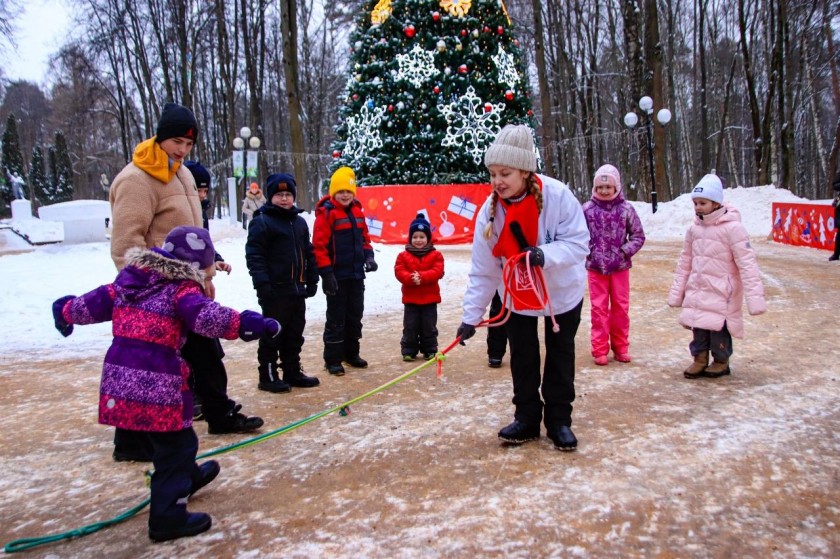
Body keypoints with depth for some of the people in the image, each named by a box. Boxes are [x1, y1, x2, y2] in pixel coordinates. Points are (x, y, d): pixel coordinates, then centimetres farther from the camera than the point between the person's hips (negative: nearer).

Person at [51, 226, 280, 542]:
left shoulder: (128, 280, 12)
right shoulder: (182, 288, -9)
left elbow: (93, 304, 21)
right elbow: (206, 316, -27)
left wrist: (66, 310, 40)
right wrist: (243, 324, -34)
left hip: (118, 378, 8)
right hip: (157, 383, -8)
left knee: (160, 438, 27)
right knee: (176, 445, 6)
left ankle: (188, 477, 50)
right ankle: (168, 518, 11)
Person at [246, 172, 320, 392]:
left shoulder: (299, 222, 15)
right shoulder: (261, 222, -7)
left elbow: (308, 253, 21)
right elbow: (254, 255, -13)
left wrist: (312, 280, 16)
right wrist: (262, 283, -20)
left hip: (297, 289, 7)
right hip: (275, 291, -7)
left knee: (295, 334, 14)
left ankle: (292, 372, 25)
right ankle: (268, 376, 9)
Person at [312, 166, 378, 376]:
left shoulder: (356, 210, 9)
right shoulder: (326, 212, -12)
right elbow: (319, 245, -15)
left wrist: (368, 256, 1)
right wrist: (326, 273, -18)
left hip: (356, 274, 7)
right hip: (337, 276, -7)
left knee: (355, 315, 15)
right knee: (336, 319, 1)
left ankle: (351, 354, 29)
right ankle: (332, 360, 11)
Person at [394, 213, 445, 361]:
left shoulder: (435, 255, 0)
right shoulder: (403, 256, 1)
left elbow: (437, 272, -13)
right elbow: (399, 272, -9)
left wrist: (421, 277, -26)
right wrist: (411, 278, -27)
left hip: (429, 299, 0)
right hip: (410, 299, 0)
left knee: (429, 327, 9)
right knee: (410, 327, 6)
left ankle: (430, 350, 21)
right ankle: (408, 351, 16)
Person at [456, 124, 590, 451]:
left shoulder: (557, 196, -28)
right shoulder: (490, 210, -19)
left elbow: (578, 243, -24)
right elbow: (483, 269, -15)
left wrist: (545, 255, -43)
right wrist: (472, 315, -16)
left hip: (562, 292, -2)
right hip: (518, 296, 2)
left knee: (560, 358, 11)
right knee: (522, 359, 9)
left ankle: (559, 420, 27)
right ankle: (527, 418, 25)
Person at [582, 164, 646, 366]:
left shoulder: (626, 209, -6)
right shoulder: (587, 209, -8)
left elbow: (638, 235, 1)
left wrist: (626, 251, -11)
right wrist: (588, 252, -10)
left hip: (620, 266, 1)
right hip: (595, 267, -1)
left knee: (621, 307, 11)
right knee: (599, 308, 5)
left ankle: (621, 347, 24)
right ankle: (600, 349, 13)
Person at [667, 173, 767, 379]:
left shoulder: (732, 227, -14)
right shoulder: (694, 229, 7)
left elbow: (747, 263, -16)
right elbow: (685, 262, 13)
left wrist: (754, 296, -20)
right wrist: (676, 291, 14)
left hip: (721, 292, -5)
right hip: (697, 290, 5)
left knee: (718, 327, 1)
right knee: (698, 326, 7)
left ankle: (721, 361, 22)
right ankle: (700, 359, 23)